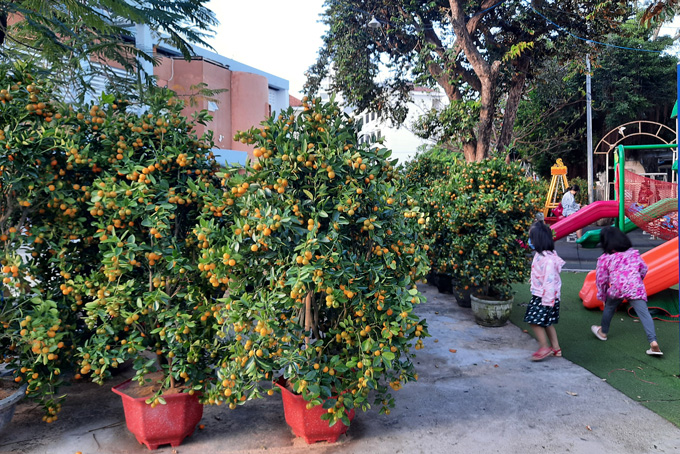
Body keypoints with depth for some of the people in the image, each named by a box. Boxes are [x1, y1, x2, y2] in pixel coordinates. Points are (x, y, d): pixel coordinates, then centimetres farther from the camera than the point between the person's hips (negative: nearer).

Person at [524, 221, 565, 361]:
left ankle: (545, 348, 5)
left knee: (535, 320, -6)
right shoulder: (540, 254, 7)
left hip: (545, 296, -10)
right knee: (546, 322, 16)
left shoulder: (548, 259, -24)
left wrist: (547, 300, -22)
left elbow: (549, 280, -25)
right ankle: (556, 348, 26)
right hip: (539, 294, 10)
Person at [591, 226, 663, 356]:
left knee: (609, 307, 22)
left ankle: (603, 332, 40)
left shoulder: (604, 259, 4)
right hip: (636, 287, 2)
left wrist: (602, 296, 19)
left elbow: (601, 280, 6)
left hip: (617, 288, -2)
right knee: (644, 312, -3)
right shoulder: (633, 253, 15)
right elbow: (644, 269, 19)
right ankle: (653, 342, -15)